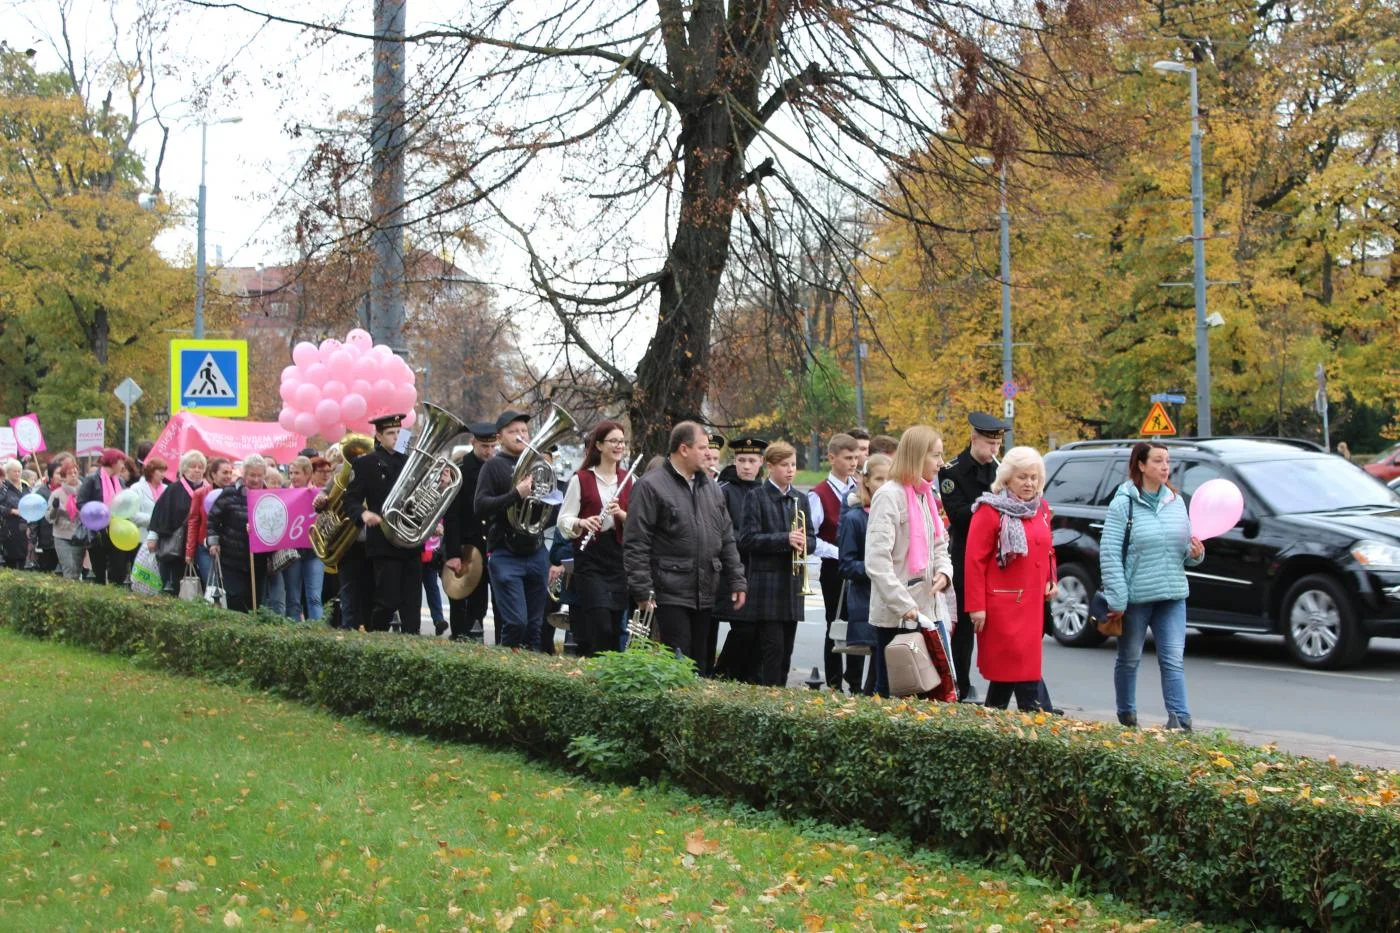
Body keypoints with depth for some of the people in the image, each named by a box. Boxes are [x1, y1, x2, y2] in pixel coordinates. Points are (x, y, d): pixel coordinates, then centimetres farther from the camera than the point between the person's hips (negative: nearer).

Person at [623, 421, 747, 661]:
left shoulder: (711, 488, 15)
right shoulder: (651, 486, -8)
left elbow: (726, 538, 20)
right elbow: (635, 544, -11)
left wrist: (737, 580, 13)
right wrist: (642, 591, -15)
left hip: (704, 595, 7)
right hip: (669, 594, -7)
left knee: (696, 660, 10)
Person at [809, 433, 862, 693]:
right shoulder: (819, 495, -7)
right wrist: (839, 553, -20)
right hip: (834, 570, -4)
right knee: (836, 627, 3)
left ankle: (855, 684, 18)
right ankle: (834, 685, 11)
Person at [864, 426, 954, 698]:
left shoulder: (925, 496, 15)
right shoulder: (889, 496, -13)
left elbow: (939, 545, 22)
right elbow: (877, 561, -20)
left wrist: (944, 572, -1)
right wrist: (903, 605, -23)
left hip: (925, 612, 8)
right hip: (895, 616, -8)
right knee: (892, 690, -3)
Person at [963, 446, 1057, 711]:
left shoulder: (1041, 509, 13)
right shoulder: (990, 511, -8)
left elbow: (1048, 550, 26)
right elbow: (974, 560, -11)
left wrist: (1051, 580, 8)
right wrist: (976, 606, -15)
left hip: (1034, 604, 7)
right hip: (1003, 605, -7)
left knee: (1005, 670, 12)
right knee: (1022, 668, -10)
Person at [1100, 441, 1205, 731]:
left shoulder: (1176, 502, 9)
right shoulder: (1124, 503, -7)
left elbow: (1184, 550, 17)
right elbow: (1109, 554, -11)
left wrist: (1196, 553, -7)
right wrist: (1116, 599, -17)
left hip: (1172, 595, 4)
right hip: (1135, 596, -3)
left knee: (1174, 660, -4)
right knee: (1129, 660, 10)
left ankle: (1180, 719, -7)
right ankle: (1126, 717, 25)